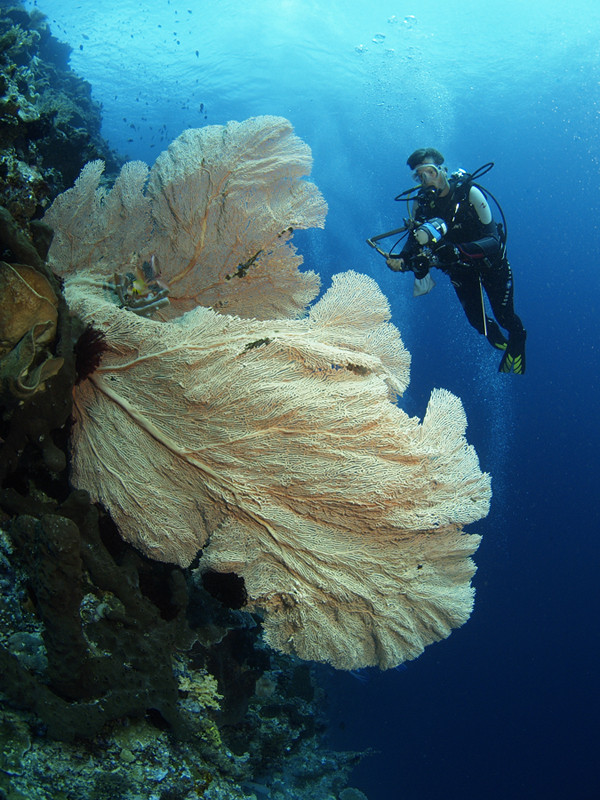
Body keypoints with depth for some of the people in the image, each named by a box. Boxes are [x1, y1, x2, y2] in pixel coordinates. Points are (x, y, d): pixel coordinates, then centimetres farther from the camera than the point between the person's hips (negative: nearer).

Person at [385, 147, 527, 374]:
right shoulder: (421, 203, -16)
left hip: (490, 261, -3)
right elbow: (413, 241, -15)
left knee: (504, 317, 5)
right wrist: (402, 260, -39)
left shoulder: (469, 193, -29)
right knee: (475, 319, 8)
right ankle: (501, 344, 43)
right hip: (459, 268, 3)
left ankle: (517, 347, 41)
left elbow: (493, 240, -34)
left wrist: (458, 251, -52)